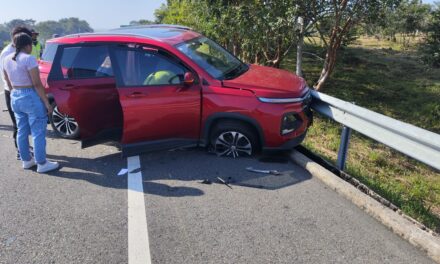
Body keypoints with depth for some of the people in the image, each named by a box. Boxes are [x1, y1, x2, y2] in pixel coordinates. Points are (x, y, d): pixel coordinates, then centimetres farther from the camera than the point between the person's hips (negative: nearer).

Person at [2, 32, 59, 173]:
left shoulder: (7, 60, 8)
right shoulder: (29, 59, -16)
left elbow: (9, 84, 16)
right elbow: (37, 84, -18)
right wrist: (47, 103, -15)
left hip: (15, 98, 8)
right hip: (31, 98, -8)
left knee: (22, 131, 16)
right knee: (38, 132, -1)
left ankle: (26, 160, 27)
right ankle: (42, 164, 5)